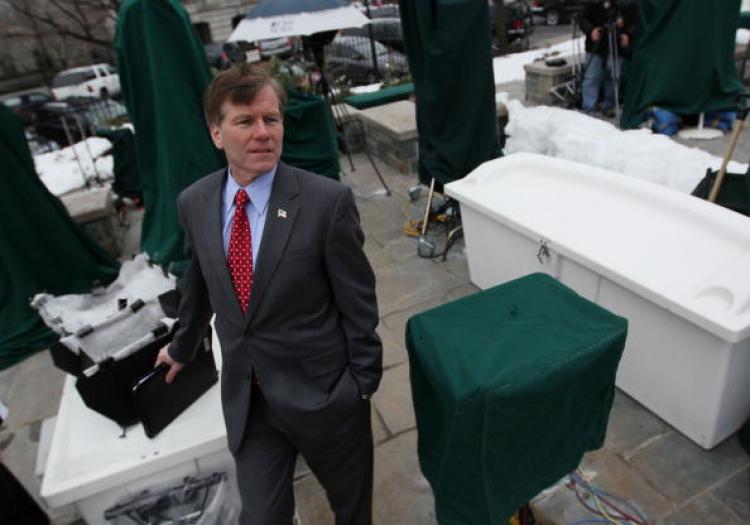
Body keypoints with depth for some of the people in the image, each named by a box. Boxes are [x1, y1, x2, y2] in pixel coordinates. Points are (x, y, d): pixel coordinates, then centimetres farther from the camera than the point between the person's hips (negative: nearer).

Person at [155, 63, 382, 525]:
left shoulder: (328, 200, -19)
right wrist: (184, 346, 25)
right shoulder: (194, 203, -4)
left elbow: (357, 300, -12)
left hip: (322, 389, -2)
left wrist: (365, 382, -6)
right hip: (245, 397, 3)